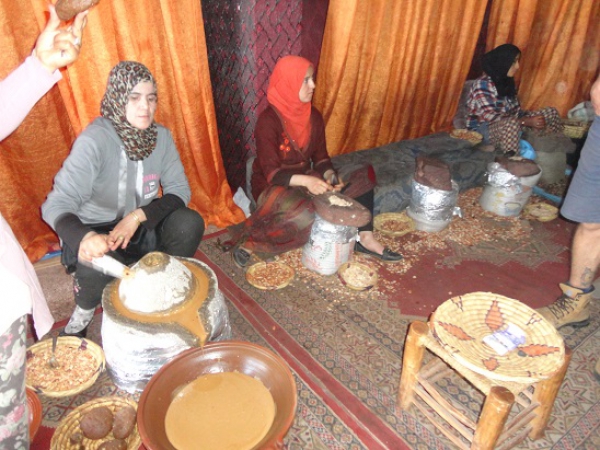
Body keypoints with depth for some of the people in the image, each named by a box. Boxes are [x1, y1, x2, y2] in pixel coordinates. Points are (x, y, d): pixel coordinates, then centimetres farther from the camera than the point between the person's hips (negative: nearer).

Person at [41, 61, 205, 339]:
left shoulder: (160, 136, -7)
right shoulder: (94, 141, -23)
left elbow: (179, 191, -10)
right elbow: (56, 205, -30)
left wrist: (138, 216, -25)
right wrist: (85, 237, -52)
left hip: (141, 230, 4)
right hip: (94, 232, -3)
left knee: (190, 223, -22)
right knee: (95, 262, -35)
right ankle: (84, 312, 3)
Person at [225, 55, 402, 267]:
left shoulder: (313, 116, 0)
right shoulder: (268, 120, -20)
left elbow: (320, 156, 5)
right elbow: (271, 173, -23)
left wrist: (330, 176, -16)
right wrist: (306, 180, -38)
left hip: (305, 180, 7)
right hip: (273, 187, -7)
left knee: (365, 176, -4)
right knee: (304, 217, -40)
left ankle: (365, 238, -1)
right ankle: (251, 242, -18)